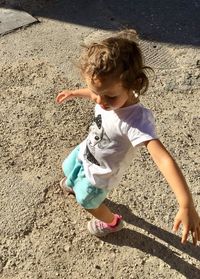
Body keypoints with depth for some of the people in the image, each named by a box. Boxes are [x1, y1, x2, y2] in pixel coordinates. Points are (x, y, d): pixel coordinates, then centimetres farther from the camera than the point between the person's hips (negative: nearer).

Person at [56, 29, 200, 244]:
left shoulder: (137, 120, -45)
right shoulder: (113, 93, -25)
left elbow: (163, 159, -55)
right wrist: (74, 93, 14)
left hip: (100, 173, -6)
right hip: (86, 151, 6)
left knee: (87, 201, 22)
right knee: (68, 169, 35)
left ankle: (112, 223, 54)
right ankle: (74, 184, 73)